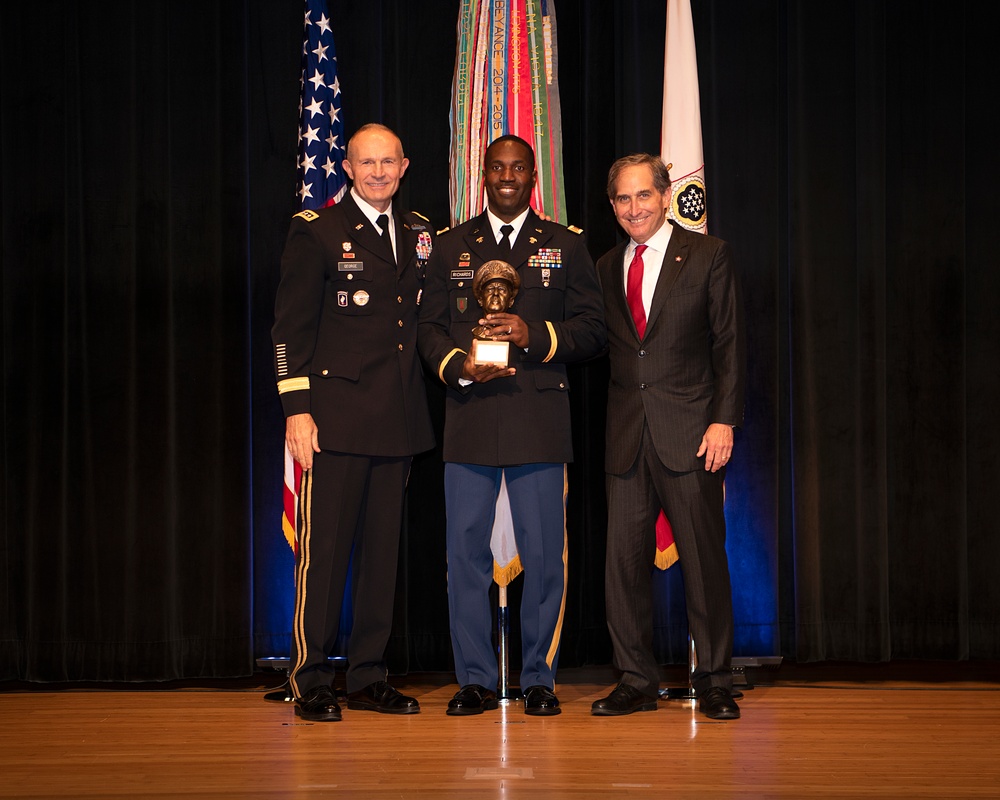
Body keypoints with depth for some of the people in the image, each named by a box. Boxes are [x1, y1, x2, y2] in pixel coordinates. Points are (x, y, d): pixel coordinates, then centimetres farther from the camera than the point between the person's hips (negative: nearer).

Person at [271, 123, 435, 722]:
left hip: (399, 419, 5)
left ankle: (370, 677, 17)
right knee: (325, 548, -4)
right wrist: (297, 409, -10)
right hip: (338, 415, -5)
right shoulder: (316, 233, -1)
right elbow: (291, 328, -4)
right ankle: (312, 679, 5)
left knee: (383, 549, 8)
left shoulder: (420, 234, 14)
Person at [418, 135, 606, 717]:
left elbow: (594, 328, 4)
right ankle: (476, 679, 12)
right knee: (466, 550, 2)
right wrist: (458, 364, -8)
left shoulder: (567, 245, 10)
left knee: (544, 554, 0)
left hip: (540, 420, -1)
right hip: (469, 420, 2)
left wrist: (536, 335, -12)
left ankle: (539, 678, 11)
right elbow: (429, 327, 12)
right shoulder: (452, 246, 14)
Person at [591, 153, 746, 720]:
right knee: (624, 560, 4)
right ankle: (637, 682, 14)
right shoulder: (606, 269, 14)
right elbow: (603, 350, 15)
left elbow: (730, 344, -2)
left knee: (704, 559, 0)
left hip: (691, 433, -4)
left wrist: (724, 420, -10)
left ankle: (714, 682, 11)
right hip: (627, 438, 4)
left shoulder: (708, 255, 2)